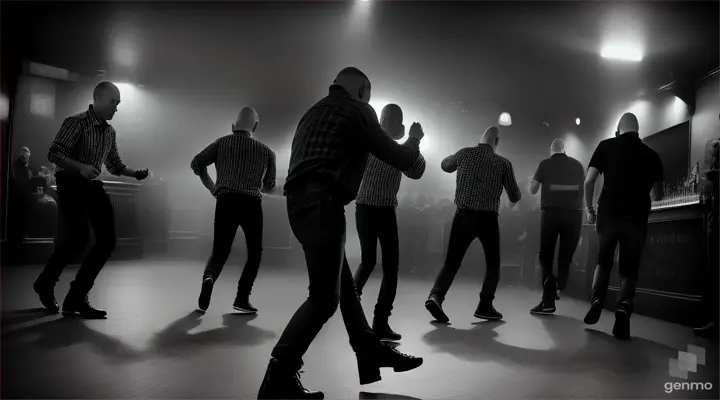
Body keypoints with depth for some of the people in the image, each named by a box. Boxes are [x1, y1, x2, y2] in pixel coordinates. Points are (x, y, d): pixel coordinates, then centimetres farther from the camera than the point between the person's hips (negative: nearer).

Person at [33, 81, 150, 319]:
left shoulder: (109, 132, 13)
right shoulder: (76, 123, -9)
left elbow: (115, 166, 18)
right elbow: (54, 153, -16)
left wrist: (136, 174, 0)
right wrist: (80, 167, -32)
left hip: (92, 186, 7)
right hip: (72, 185, -7)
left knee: (107, 240, -3)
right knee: (79, 239, -19)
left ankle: (75, 299, 5)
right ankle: (45, 283, 10)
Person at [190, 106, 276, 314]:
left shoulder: (222, 143, 12)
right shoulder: (266, 151, 13)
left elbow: (196, 163, 4)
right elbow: (270, 187, 18)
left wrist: (211, 187, 16)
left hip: (226, 202, 1)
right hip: (251, 204, -1)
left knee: (219, 252, 12)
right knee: (255, 253, 16)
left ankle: (209, 277, -20)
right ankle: (242, 299, 4)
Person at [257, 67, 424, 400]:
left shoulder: (315, 112, 25)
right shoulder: (357, 110, 1)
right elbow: (401, 160, 2)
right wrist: (414, 141, 23)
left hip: (302, 203, 9)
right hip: (322, 205, -9)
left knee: (345, 285, 14)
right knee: (325, 297, -5)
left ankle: (373, 355, 23)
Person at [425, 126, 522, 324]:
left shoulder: (464, 153, 4)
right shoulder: (503, 163, 1)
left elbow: (445, 166, 25)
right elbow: (515, 198, 6)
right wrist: (514, 191, 28)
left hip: (463, 215, 2)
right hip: (487, 219, -1)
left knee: (452, 262, 6)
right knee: (493, 263, 17)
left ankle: (436, 295, -17)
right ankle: (485, 306, 9)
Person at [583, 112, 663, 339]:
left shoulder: (606, 146, 5)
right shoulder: (651, 154, 10)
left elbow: (589, 181, -4)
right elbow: (658, 195, 15)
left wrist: (589, 209, 10)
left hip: (608, 213, 0)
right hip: (637, 217, 1)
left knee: (603, 260, 18)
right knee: (629, 268, 9)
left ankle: (596, 303, 4)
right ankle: (623, 309, -9)